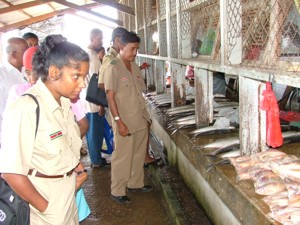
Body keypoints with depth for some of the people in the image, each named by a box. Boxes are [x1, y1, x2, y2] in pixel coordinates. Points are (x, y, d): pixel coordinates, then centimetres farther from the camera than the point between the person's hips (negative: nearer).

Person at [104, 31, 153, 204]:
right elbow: (110, 97, -16)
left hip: (141, 118, 8)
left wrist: (145, 114, 14)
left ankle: (135, 184, 34)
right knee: (122, 157, 3)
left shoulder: (135, 66, 10)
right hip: (125, 121, -7)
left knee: (139, 154, 17)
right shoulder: (113, 68, -13)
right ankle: (117, 191, 17)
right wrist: (118, 121, -21)